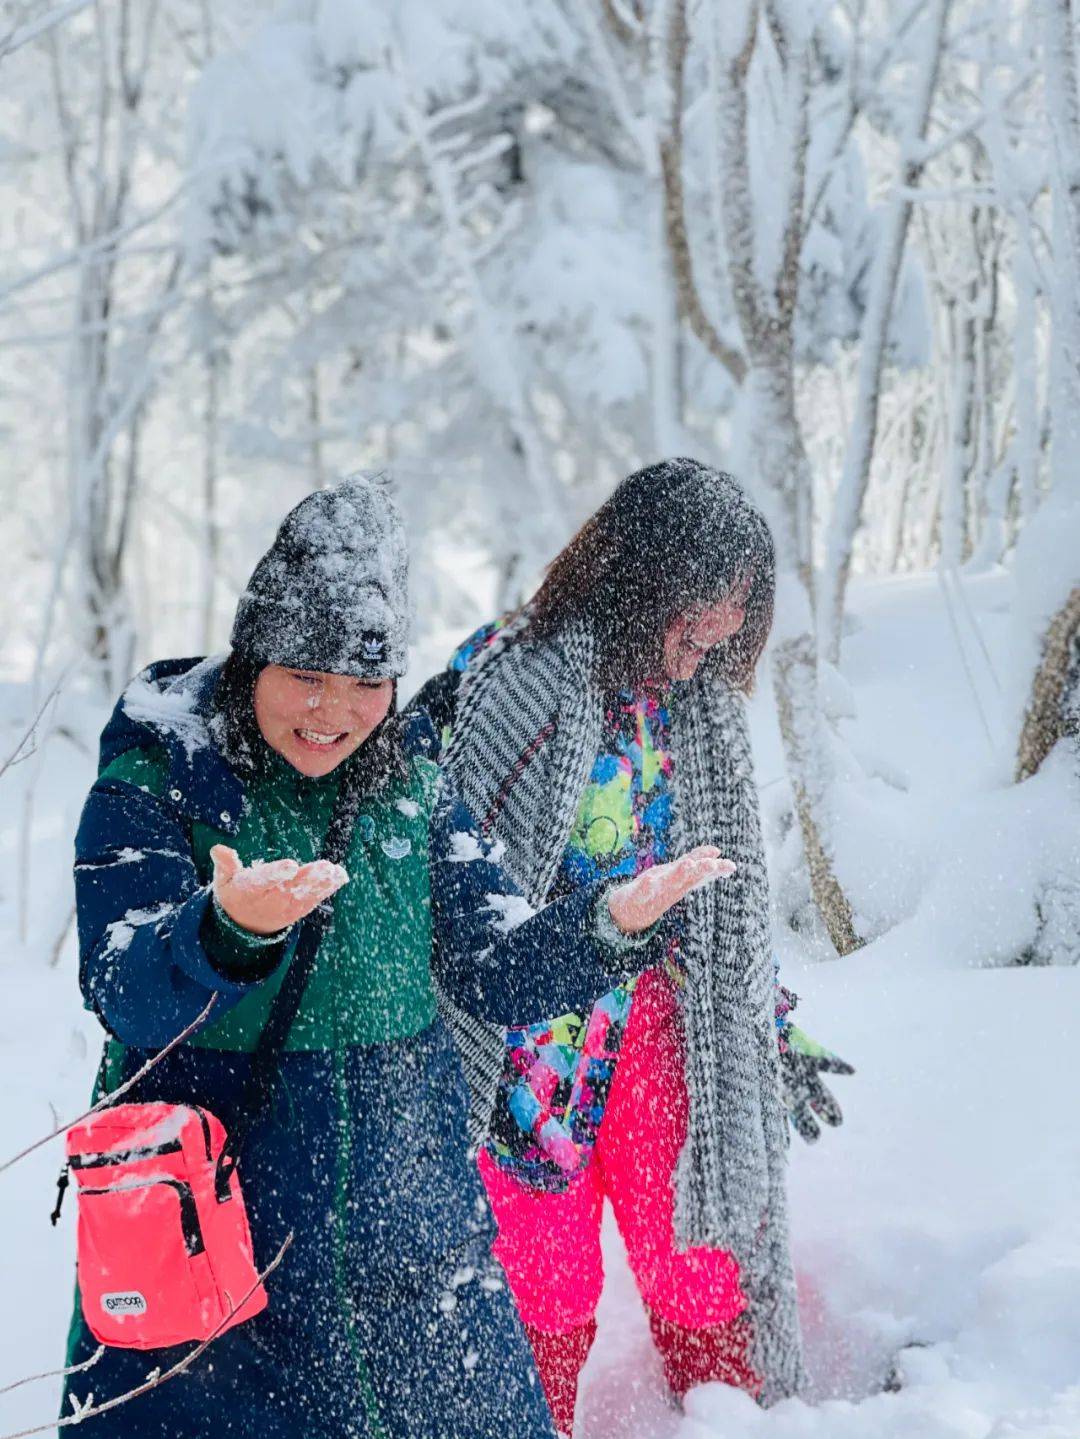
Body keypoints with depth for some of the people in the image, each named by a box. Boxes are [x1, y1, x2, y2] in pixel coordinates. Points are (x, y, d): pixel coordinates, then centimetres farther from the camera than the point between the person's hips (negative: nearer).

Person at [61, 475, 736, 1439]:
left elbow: (496, 976, 1)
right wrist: (230, 928, -43)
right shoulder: (151, 788, -8)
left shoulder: (413, 787, 4)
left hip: (408, 1223, 4)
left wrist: (610, 926, -18)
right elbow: (130, 997, -22)